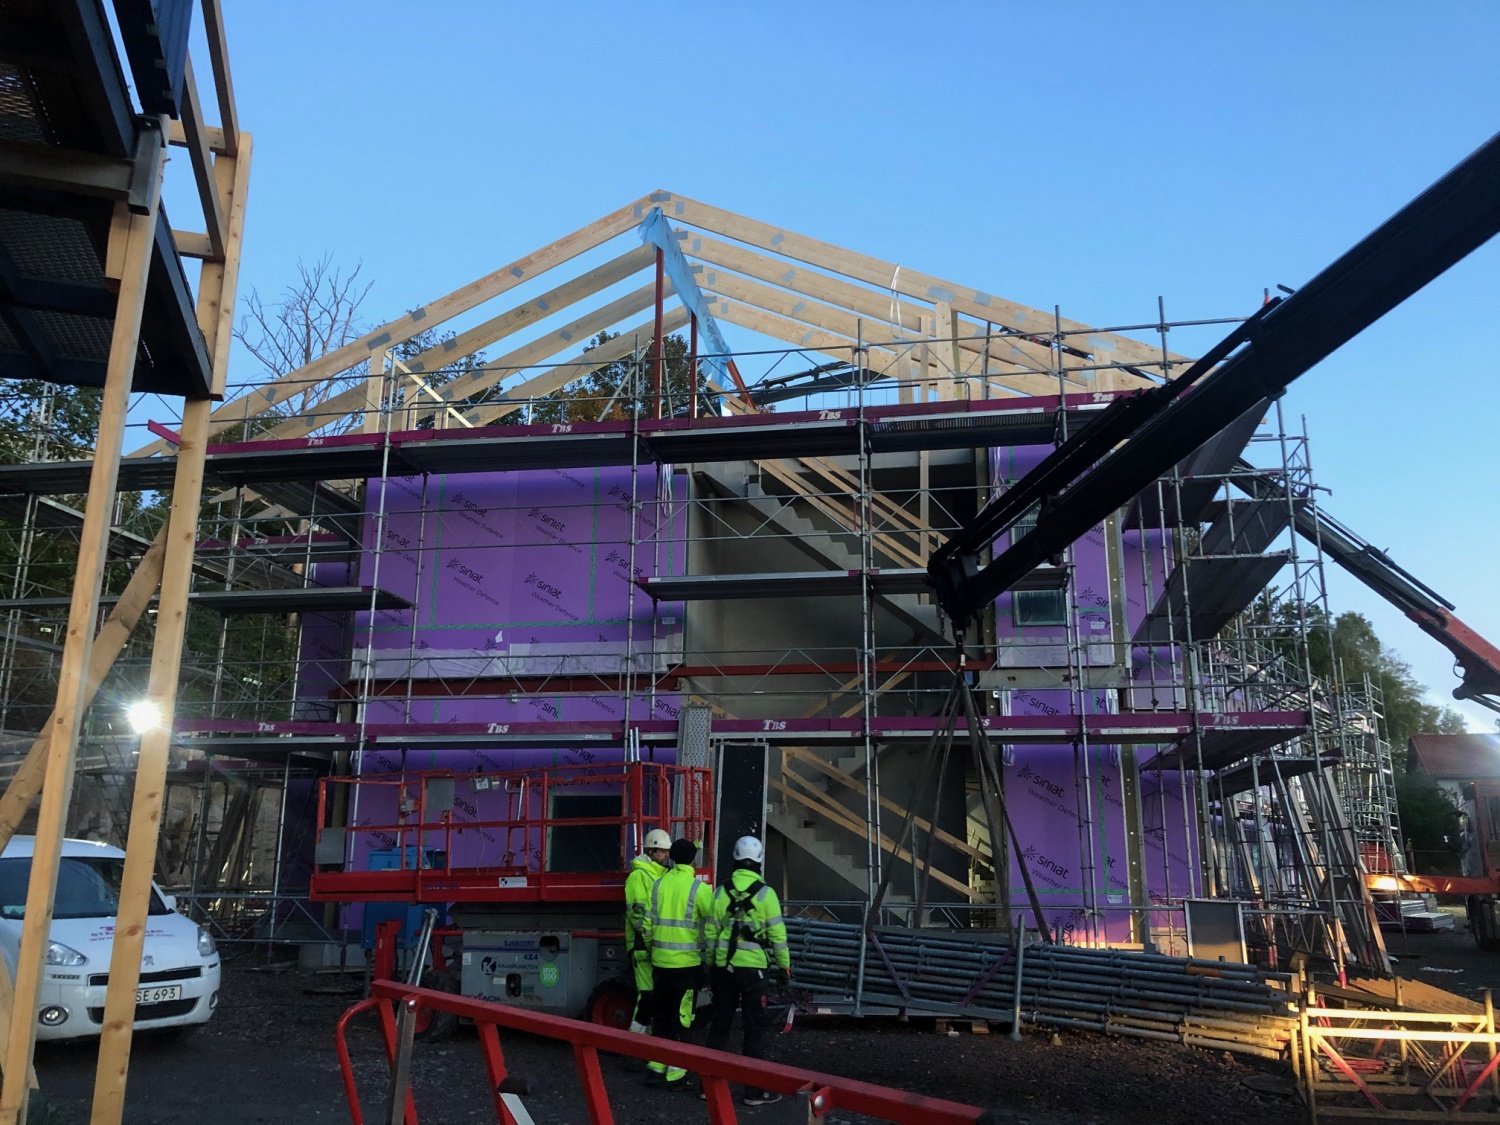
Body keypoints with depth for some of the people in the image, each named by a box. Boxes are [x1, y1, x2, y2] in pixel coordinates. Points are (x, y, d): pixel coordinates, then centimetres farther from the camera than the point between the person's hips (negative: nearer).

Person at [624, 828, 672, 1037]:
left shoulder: (665, 875, 18)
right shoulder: (638, 876, -9)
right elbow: (637, 912, -17)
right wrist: (650, 941, -21)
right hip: (645, 946, -9)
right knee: (647, 994, -11)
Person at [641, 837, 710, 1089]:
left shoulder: (658, 884, 4)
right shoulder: (698, 888, -10)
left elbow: (647, 922, 9)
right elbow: (712, 923, -11)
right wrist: (709, 955, 4)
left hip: (660, 961, 5)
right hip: (687, 962, -4)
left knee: (662, 1014, 16)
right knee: (681, 1017, 4)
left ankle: (656, 1066, 22)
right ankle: (676, 1074, 9)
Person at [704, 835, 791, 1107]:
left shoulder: (721, 892, 2)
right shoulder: (765, 893, -9)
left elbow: (711, 932, 6)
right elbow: (777, 934, -8)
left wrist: (710, 964, 16)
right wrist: (785, 966, 3)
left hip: (724, 968, 4)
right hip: (754, 969, -4)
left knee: (720, 1025, 14)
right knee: (754, 1029, 4)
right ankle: (754, 1090, 7)